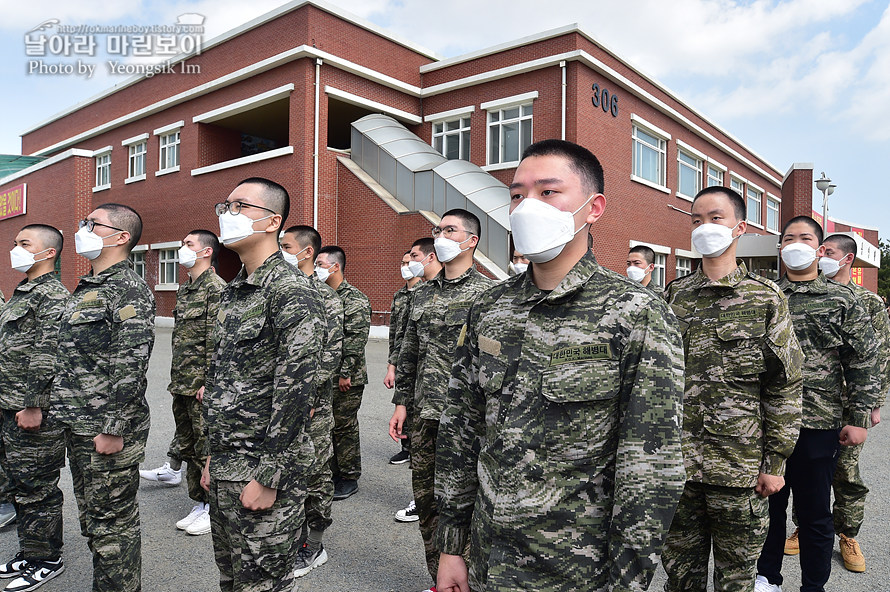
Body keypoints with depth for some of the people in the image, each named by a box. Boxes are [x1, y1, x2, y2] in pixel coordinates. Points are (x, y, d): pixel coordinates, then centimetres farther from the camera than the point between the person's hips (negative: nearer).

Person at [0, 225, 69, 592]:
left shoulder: (52, 296, -16)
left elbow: (47, 357, -22)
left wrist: (33, 406, -23)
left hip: (34, 412, -10)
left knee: (36, 489, 1)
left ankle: (46, 560, 16)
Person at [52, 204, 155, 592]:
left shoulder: (129, 290, -16)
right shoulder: (85, 289, 14)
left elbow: (131, 367, -22)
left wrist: (113, 429, -21)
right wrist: (65, 414, 19)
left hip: (109, 433, -10)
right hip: (77, 428, 10)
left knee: (112, 523, 4)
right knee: (91, 517, 21)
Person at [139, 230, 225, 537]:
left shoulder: (216, 288, -14)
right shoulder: (185, 289, 16)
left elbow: (217, 340, -18)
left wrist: (209, 382, -20)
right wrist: (176, 376, 20)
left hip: (202, 384, -9)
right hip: (181, 382, 9)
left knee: (206, 445, -1)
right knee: (186, 436, 19)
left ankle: (213, 508, 10)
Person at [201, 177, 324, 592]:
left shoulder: (291, 292, -17)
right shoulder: (233, 291, 12)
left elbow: (296, 391, -22)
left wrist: (269, 477, -20)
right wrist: (213, 456, 18)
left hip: (262, 476, -9)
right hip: (224, 472, 9)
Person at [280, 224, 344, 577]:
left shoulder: (326, 299, -10)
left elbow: (331, 354, -15)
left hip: (311, 406, -7)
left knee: (315, 476, 7)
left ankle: (314, 547, 22)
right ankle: (296, 539, 33)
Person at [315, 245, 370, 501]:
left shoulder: (354, 299, -13)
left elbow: (356, 340, -19)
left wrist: (346, 374, -20)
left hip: (344, 378, -8)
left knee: (344, 427, 2)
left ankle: (349, 478, 17)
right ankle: (332, 473, 30)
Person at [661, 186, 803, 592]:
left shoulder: (767, 299, -2)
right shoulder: (672, 297, 5)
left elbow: (786, 386, -2)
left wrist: (775, 463, -5)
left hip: (741, 467, -2)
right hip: (675, 465, 3)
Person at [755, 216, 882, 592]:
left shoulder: (842, 300, 1)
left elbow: (864, 363, 1)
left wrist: (859, 419, -4)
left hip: (818, 424, -2)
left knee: (815, 514, 11)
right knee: (768, 504, 15)